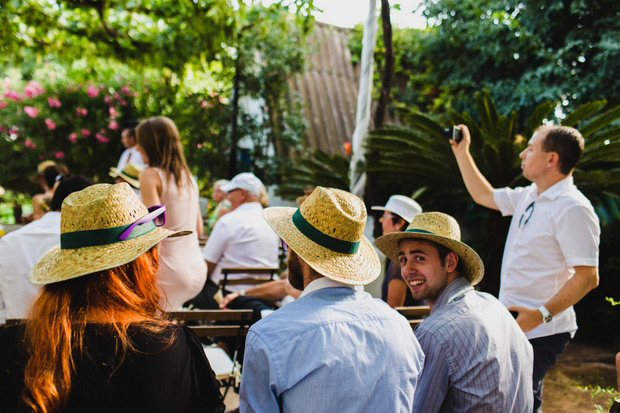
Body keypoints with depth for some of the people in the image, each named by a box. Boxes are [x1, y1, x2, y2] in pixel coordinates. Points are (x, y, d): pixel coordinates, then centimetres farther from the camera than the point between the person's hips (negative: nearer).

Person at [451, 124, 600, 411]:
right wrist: (462, 152, 24)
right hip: (513, 324, 9)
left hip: (540, 332, -9)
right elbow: (483, 195, 26)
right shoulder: (529, 197, 10)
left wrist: (541, 314, -27)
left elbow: (588, 277, -22)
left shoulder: (572, 208, -18)